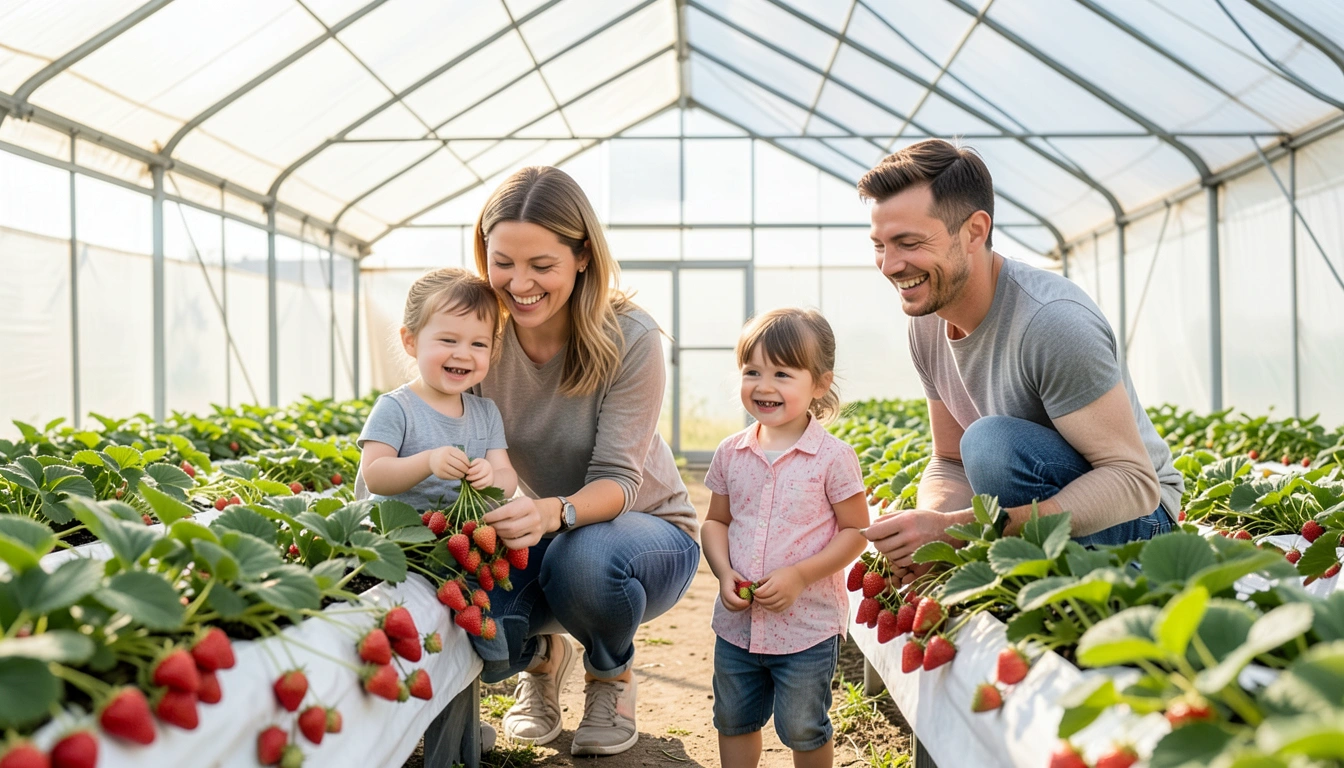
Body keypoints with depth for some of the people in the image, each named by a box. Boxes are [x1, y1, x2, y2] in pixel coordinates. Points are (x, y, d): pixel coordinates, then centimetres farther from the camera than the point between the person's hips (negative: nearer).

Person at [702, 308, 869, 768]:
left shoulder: (833, 458, -12)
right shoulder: (731, 454, 0)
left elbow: (855, 531, -9)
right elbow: (716, 522, 9)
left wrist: (799, 576, -19)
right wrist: (724, 573, -9)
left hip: (807, 625, -4)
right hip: (737, 622, 4)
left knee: (803, 731, 11)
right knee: (733, 721, 20)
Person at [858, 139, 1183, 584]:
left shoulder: (1052, 321, -28)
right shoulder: (927, 322, -2)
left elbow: (1135, 481, -30)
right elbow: (950, 463, 3)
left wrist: (954, 527, -38)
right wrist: (927, 524, -23)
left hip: (1136, 522, -7)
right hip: (1040, 510, 7)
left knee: (992, 439, -31)